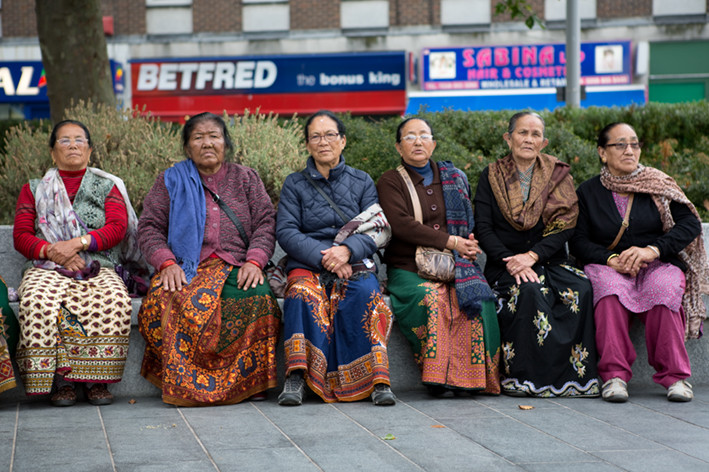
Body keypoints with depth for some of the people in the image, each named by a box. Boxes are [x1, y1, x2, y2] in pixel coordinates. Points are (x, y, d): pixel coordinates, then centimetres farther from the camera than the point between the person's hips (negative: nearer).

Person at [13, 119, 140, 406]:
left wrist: (77, 243, -13)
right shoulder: (33, 189, 21)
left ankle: (98, 381, -28)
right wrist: (51, 251, -11)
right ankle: (60, 381, -30)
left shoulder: (108, 186, 19)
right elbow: (21, 236, 10)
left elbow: (118, 228, 3)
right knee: (39, 301, -36)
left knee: (115, 300, -36)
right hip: (48, 268, 0)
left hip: (98, 269, 0)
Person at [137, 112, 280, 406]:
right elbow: (149, 228, 10)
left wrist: (254, 261, -10)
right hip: (185, 269, 0)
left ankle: (248, 382, -25)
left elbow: (266, 223, 9)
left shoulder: (246, 179, 19)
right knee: (162, 302, -36)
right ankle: (182, 381, -27)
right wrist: (167, 263, -10)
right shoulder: (171, 181, 18)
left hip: (236, 268, 0)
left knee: (257, 299, -35)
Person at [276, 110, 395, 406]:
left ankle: (378, 380, -39)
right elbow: (286, 232, 0)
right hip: (307, 264, 0)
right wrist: (323, 257, -16)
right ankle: (296, 377, -41)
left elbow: (376, 233, 4)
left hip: (354, 263, 0)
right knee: (303, 293, -36)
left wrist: (347, 249, -17)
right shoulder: (294, 184, 13)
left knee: (365, 292, -35)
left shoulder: (362, 182, 15)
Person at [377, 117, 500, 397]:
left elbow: (471, 222, 27)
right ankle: (437, 376, -28)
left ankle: (478, 376, -24)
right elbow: (401, 224, -9)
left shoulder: (454, 179, 20)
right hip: (408, 269, -3)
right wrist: (450, 242, -13)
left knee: (477, 299, -29)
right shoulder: (390, 182, 7)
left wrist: (469, 242, 2)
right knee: (431, 298, -35)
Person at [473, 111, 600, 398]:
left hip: (551, 262, 2)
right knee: (530, 291, -34)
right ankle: (527, 378, -28)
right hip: (505, 264, -1)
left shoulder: (558, 175, 10)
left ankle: (575, 375, -22)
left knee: (580, 289, -29)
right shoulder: (492, 176, 8)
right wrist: (510, 262, -17)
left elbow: (565, 226, -1)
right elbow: (483, 229, 0)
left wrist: (532, 256, -16)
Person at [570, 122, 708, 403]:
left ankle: (675, 376, -26)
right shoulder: (588, 192, 11)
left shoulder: (658, 185, 10)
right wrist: (612, 260, -17)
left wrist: (651, 250, -15)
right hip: (610, 268, 0)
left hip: (659, 266, 0)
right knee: (609, 286, -35)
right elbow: (578, 242, 2)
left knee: (663, 288, -35)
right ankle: (614, 374, -35)